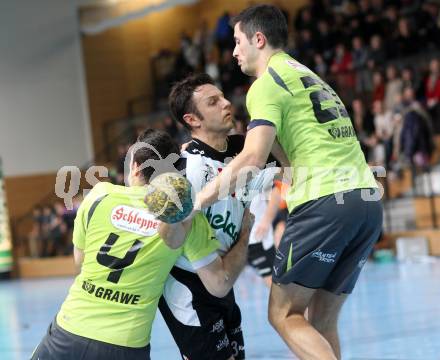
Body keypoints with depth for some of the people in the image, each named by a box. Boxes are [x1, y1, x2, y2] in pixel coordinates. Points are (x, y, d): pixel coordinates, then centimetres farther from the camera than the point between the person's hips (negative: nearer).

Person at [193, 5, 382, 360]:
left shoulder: (267, 83, 0)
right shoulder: (308, 76, 27)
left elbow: (253, 159, -12)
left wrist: (197, 201, -8)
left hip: (326, 201, -8)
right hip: (368, 200, 8)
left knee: (284, 314, 0)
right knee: (322, 320, 11)